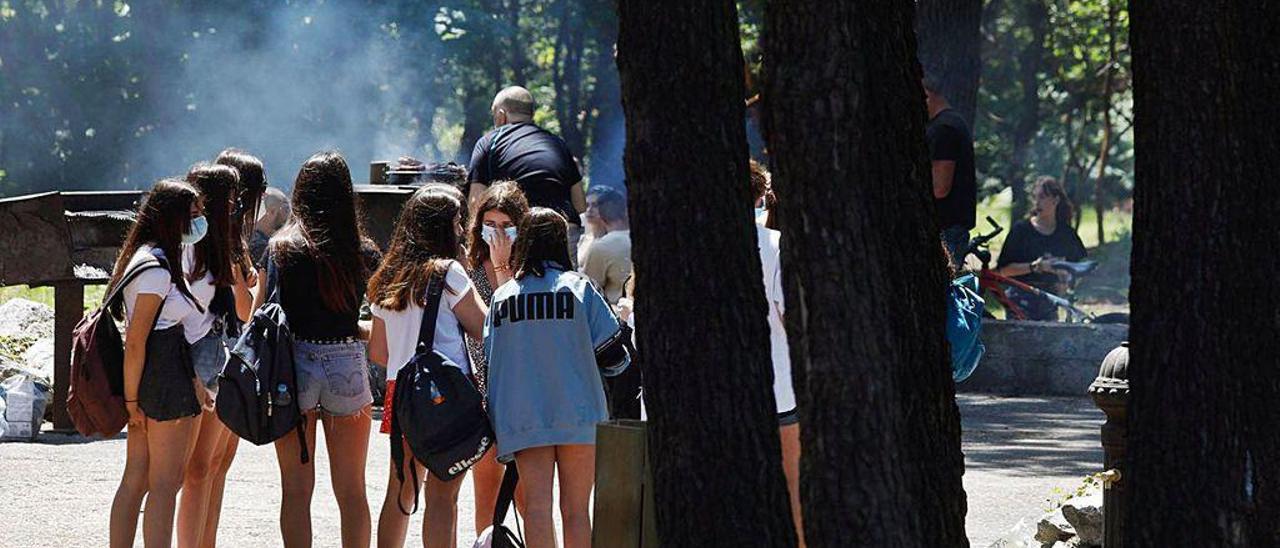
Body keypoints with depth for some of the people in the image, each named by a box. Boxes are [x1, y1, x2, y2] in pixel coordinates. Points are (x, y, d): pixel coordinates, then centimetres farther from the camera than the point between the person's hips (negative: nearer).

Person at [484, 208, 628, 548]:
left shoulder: (503, 295, 6)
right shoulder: (577, 287, -1)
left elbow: (489, 357, 7)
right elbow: (610, 347, -3)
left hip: (523, 416, 1)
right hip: (576, 412, -1)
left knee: (536, 507, -2)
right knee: (575, 508, 3)